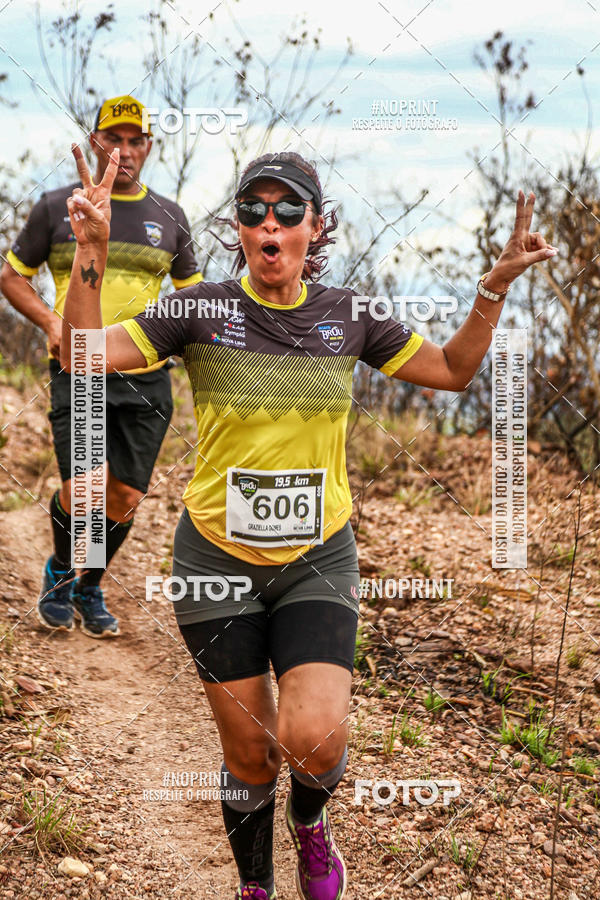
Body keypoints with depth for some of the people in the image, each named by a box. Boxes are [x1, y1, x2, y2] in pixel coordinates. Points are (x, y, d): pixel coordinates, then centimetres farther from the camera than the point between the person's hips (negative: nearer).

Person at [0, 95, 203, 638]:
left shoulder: (169, 218, 10)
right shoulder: (57, 207, 4)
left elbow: (192, 293, 21)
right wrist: (51, 322, -7)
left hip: (146, 378, 3)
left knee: (124, 500, 3)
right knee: (81, 495, -16)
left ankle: (90, 588, 30)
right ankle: (59, 572, 16)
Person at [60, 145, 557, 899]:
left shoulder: (344, 315, -1)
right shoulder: (202, 310, -8)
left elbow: (454, 370, 9)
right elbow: (82, 354, -14)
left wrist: (497, 284, -2)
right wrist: (90, 257, -28)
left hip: (318, 561, 1)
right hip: (218, 562, -1)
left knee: (313, 740, -16)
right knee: (249, 755, 7)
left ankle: (309, 821, 21)